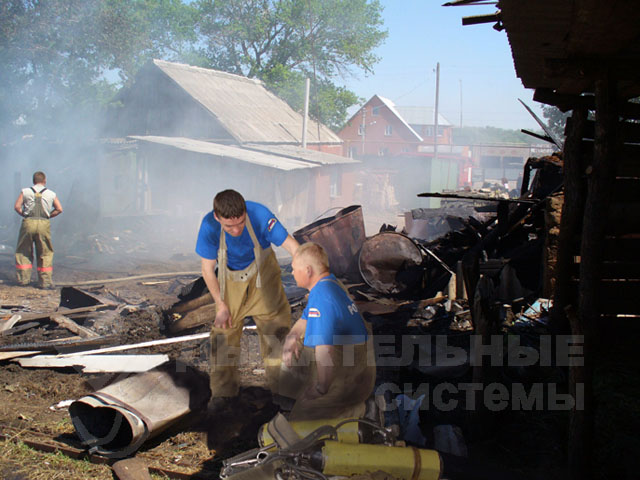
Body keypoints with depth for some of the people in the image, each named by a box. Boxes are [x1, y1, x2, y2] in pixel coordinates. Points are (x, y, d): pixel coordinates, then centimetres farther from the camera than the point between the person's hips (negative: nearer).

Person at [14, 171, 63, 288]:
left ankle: (23, 279, 14)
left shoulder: (25, 191, 7)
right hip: (44, 224, 0)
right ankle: (45, 282, 5)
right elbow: (59, 209, 4)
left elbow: (17, 207, -1)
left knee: (23, 252, 14)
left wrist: (24, 214, 12)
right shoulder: (51, 194, 9)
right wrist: (48, 216, 11)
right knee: (45, 253, 7)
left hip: (28, 222, 0)